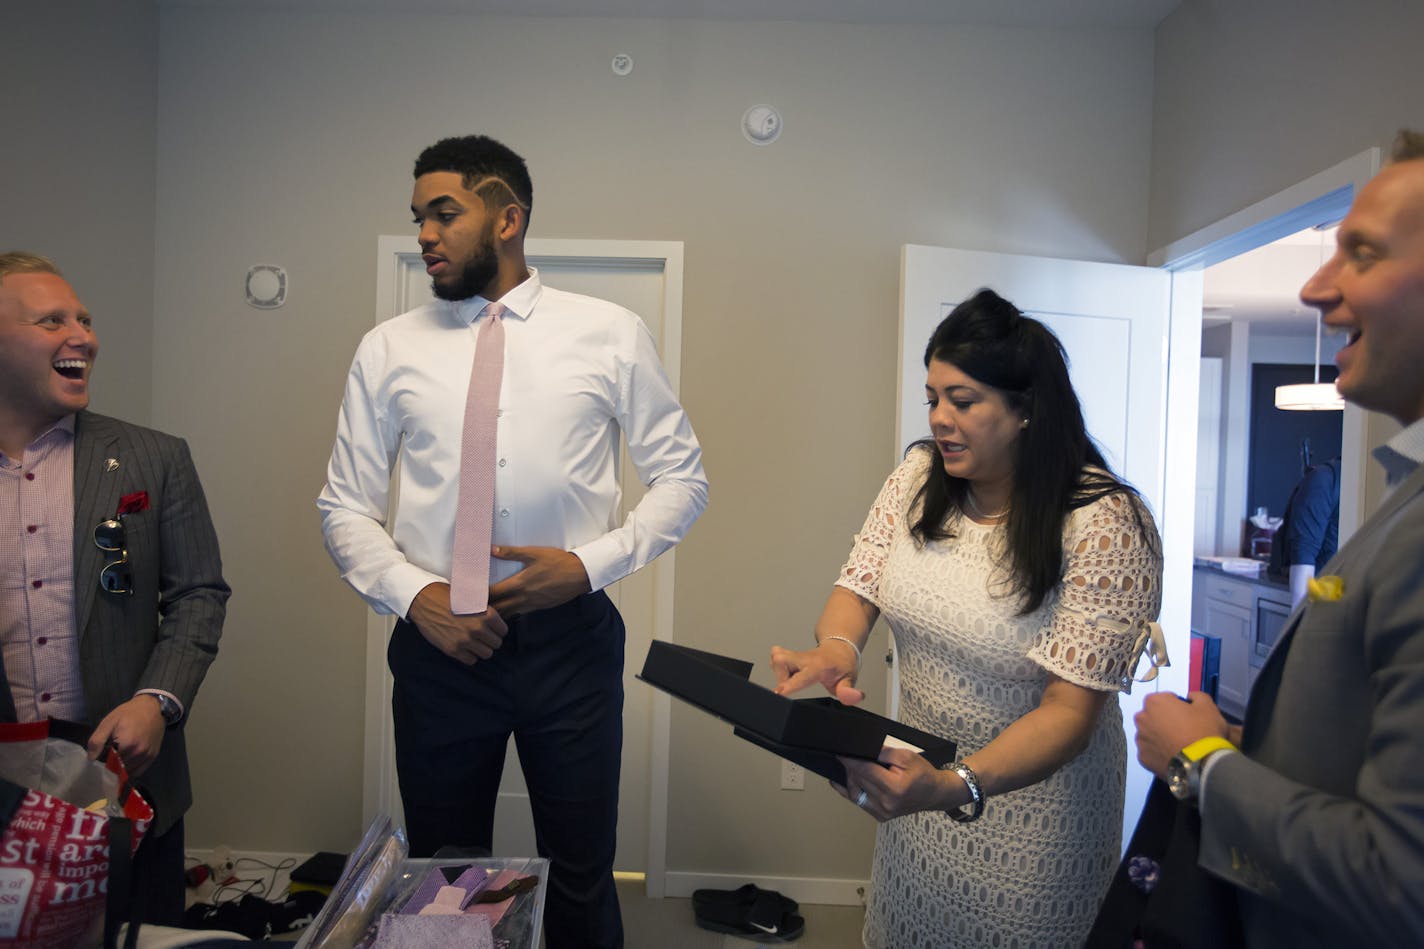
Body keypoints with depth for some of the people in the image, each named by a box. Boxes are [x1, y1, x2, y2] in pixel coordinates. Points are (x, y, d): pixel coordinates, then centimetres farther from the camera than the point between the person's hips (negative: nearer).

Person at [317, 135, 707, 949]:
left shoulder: (610, 333, 0)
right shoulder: (389, 349, 4)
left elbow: (683, 477, 2)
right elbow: (346, 507, 7)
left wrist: (591, 564, -11)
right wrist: (414, 594, -10)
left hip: (571, 635, -1)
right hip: (437, 641, 2)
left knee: (583, 879, 14)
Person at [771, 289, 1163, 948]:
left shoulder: (1106, 525, -23)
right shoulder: (920, 475, -6)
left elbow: (1071, 707, -26)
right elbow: (860, 586, -6)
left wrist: (958, 786, -41)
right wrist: (836, 650, -30)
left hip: (1029, 790, -5)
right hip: (919, 770, 5)